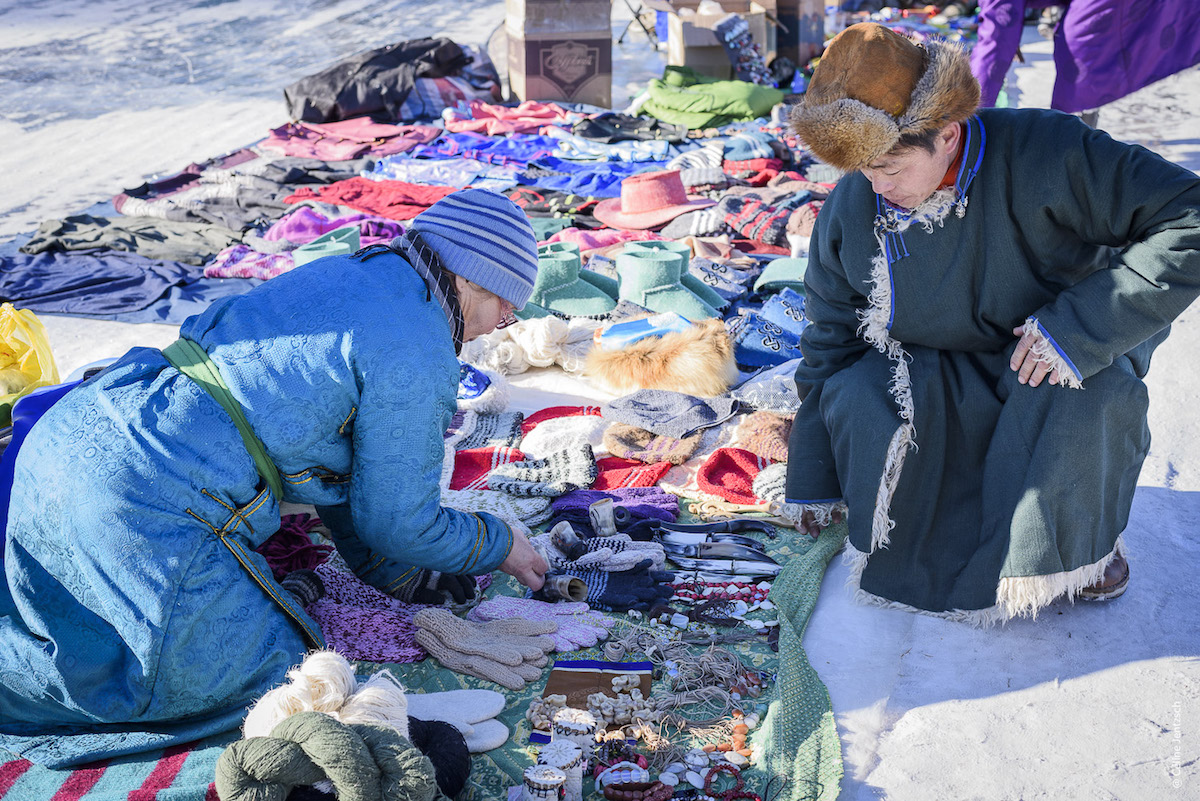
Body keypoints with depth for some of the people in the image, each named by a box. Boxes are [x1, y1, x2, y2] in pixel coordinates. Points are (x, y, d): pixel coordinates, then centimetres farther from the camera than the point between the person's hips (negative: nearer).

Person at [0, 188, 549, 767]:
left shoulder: (333, 277, 18)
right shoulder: (417, 354, -10)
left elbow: (341, 455, 26)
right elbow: (396, 520, -2)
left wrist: (400, 576, 32)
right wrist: (497, 545, 17)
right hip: (144, 506, -10)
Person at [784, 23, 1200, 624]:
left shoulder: (1046, 155, -26)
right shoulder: (849, 213, -12)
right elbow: (829, 343, 1)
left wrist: (1079, 323, -34)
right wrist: (816, 482, 6)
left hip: (1056, 374, -2)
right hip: (935, 379, 2)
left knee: (1098, 397, -35)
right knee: (860, 403, -29)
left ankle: (1077, 544, -3)